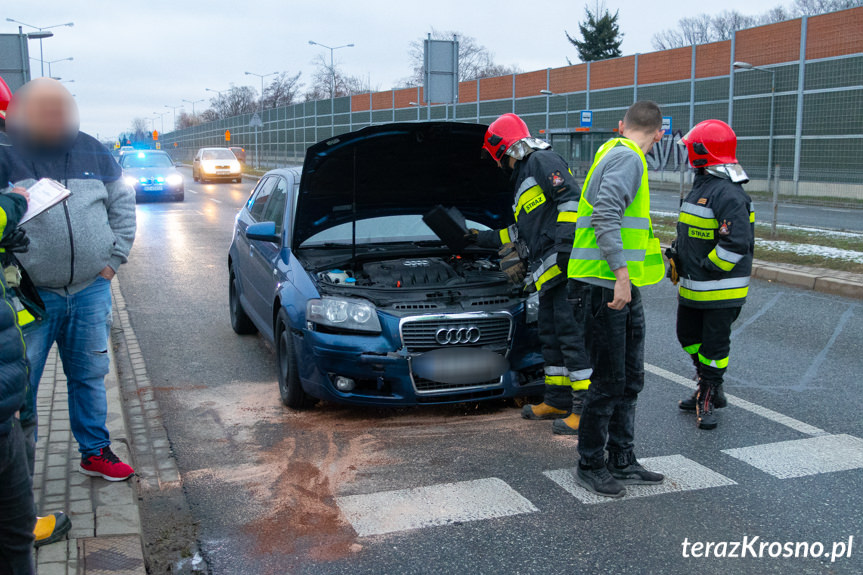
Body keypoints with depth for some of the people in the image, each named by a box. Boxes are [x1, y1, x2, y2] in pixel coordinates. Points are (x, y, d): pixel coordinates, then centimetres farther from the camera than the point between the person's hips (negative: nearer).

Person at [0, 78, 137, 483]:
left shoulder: (92, 152, 7)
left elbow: (122, 205, 14)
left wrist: (113, 259, 7)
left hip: (90, 290, 3)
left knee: (89, 376, 15)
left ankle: (95, 452, 30)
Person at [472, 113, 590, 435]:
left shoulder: (541, 161, -3)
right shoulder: (522, 179, 28)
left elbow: (572, 198, -16)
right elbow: (522, 231, 34)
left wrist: (565, 243, -23)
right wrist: (482, 238, 40)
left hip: (567, 264, -11)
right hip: (549, 273, 11)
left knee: (573, 336, -10)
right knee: (551, 335, 15)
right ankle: (558, 401, 24)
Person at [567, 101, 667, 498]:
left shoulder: (614, 153, 20)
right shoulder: (627, 157, -11)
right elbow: (604, 216, -25)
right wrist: (621, 273, -28)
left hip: (623, 288, 10)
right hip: (605, 287, -10)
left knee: (629, 380, 15)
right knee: (609, 382, -2)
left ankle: (622, 462, 26)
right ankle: (590, 465, 12)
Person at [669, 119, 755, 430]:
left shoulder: (728, 194, -21)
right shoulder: (702, 186, 12)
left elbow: (737, 243, -27)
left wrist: (708, 269, -20)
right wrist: (678, 259, 16)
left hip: (720, 290, -11)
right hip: (693, 287, 11)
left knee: (714, 346, 1)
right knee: (688, 336, 19)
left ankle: (707, 398, 14)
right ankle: (709, 390, 34)